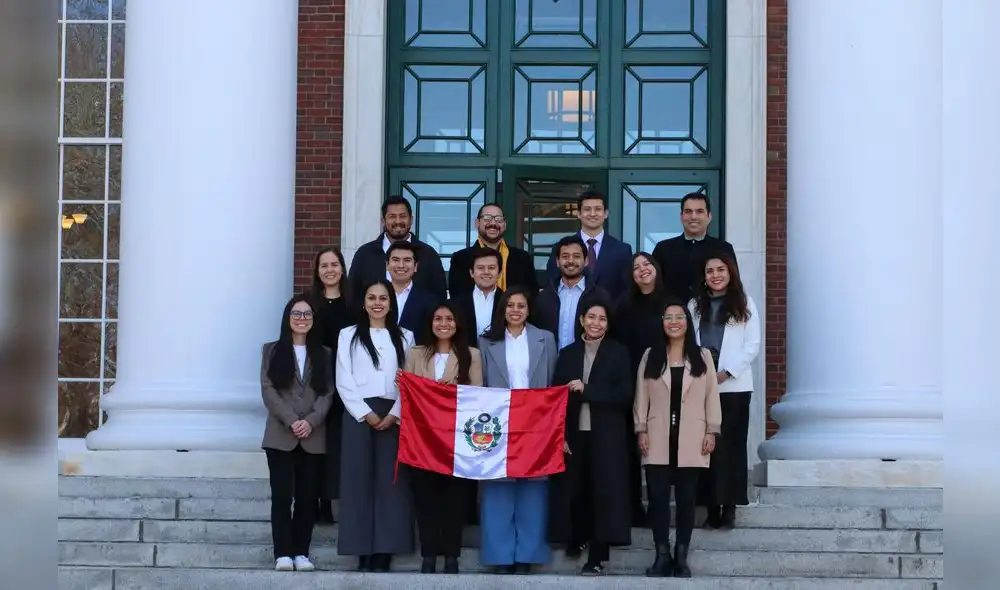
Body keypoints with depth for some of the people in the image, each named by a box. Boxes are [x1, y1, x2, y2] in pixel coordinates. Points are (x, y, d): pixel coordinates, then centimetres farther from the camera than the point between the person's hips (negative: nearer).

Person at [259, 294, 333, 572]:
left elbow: (327, 393, 3)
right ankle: (283, 553, -4)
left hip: (314, 437, 2)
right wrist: (291, 421, -14)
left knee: (307, 497, 1)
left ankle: (301, 552, 6)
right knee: (282, 495, -5)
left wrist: (311, 422, -13)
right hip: (280, 435, -1)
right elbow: (268, 389, -2)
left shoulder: (323, 354, 12)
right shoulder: (272, 350, 8)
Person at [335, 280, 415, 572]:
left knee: (389, 481, -3)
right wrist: (366, 414, -9)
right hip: (358, 414, -1)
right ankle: (363, 554, -2)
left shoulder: (405, 337, 12)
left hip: (393, 416, 1)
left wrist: (394, 415, -9)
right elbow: (343, 382, 1)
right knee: (359, 480, -4)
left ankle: (384, 553, -2)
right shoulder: (348, 335, 9)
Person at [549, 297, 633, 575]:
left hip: (606, 436, -2)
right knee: (575, 488, 6)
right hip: (574, 434, 2)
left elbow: (624, 394, -9)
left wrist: (586, 390, -16)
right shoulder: (567, 354, 8)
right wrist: (560, 435, -5)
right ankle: (577, 536, 31)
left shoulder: (618, 353, 1)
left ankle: (597, 556, -1)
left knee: (603, 491, -3)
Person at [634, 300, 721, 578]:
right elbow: (641, 397, 6)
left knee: (686, 497, 3)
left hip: (691, 440, -1)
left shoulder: (702, 356, 5)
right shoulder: (650, 356, 8)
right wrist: (641, 430, -2)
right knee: (658, 496, -3)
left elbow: (711, 396, 4)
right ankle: (662, 555, 4)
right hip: (658, 439, 1)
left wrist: (711, 431, -2)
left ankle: (681, 557, 9)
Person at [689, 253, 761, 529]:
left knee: (731, 444, -2)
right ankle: (711, 506, 4)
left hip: (734, 385, -2)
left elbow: (752, 345, -1)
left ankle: (729, 506, 1)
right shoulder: (694, 305, 12)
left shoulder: (744, 304, 5)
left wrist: (727, 372, -11)